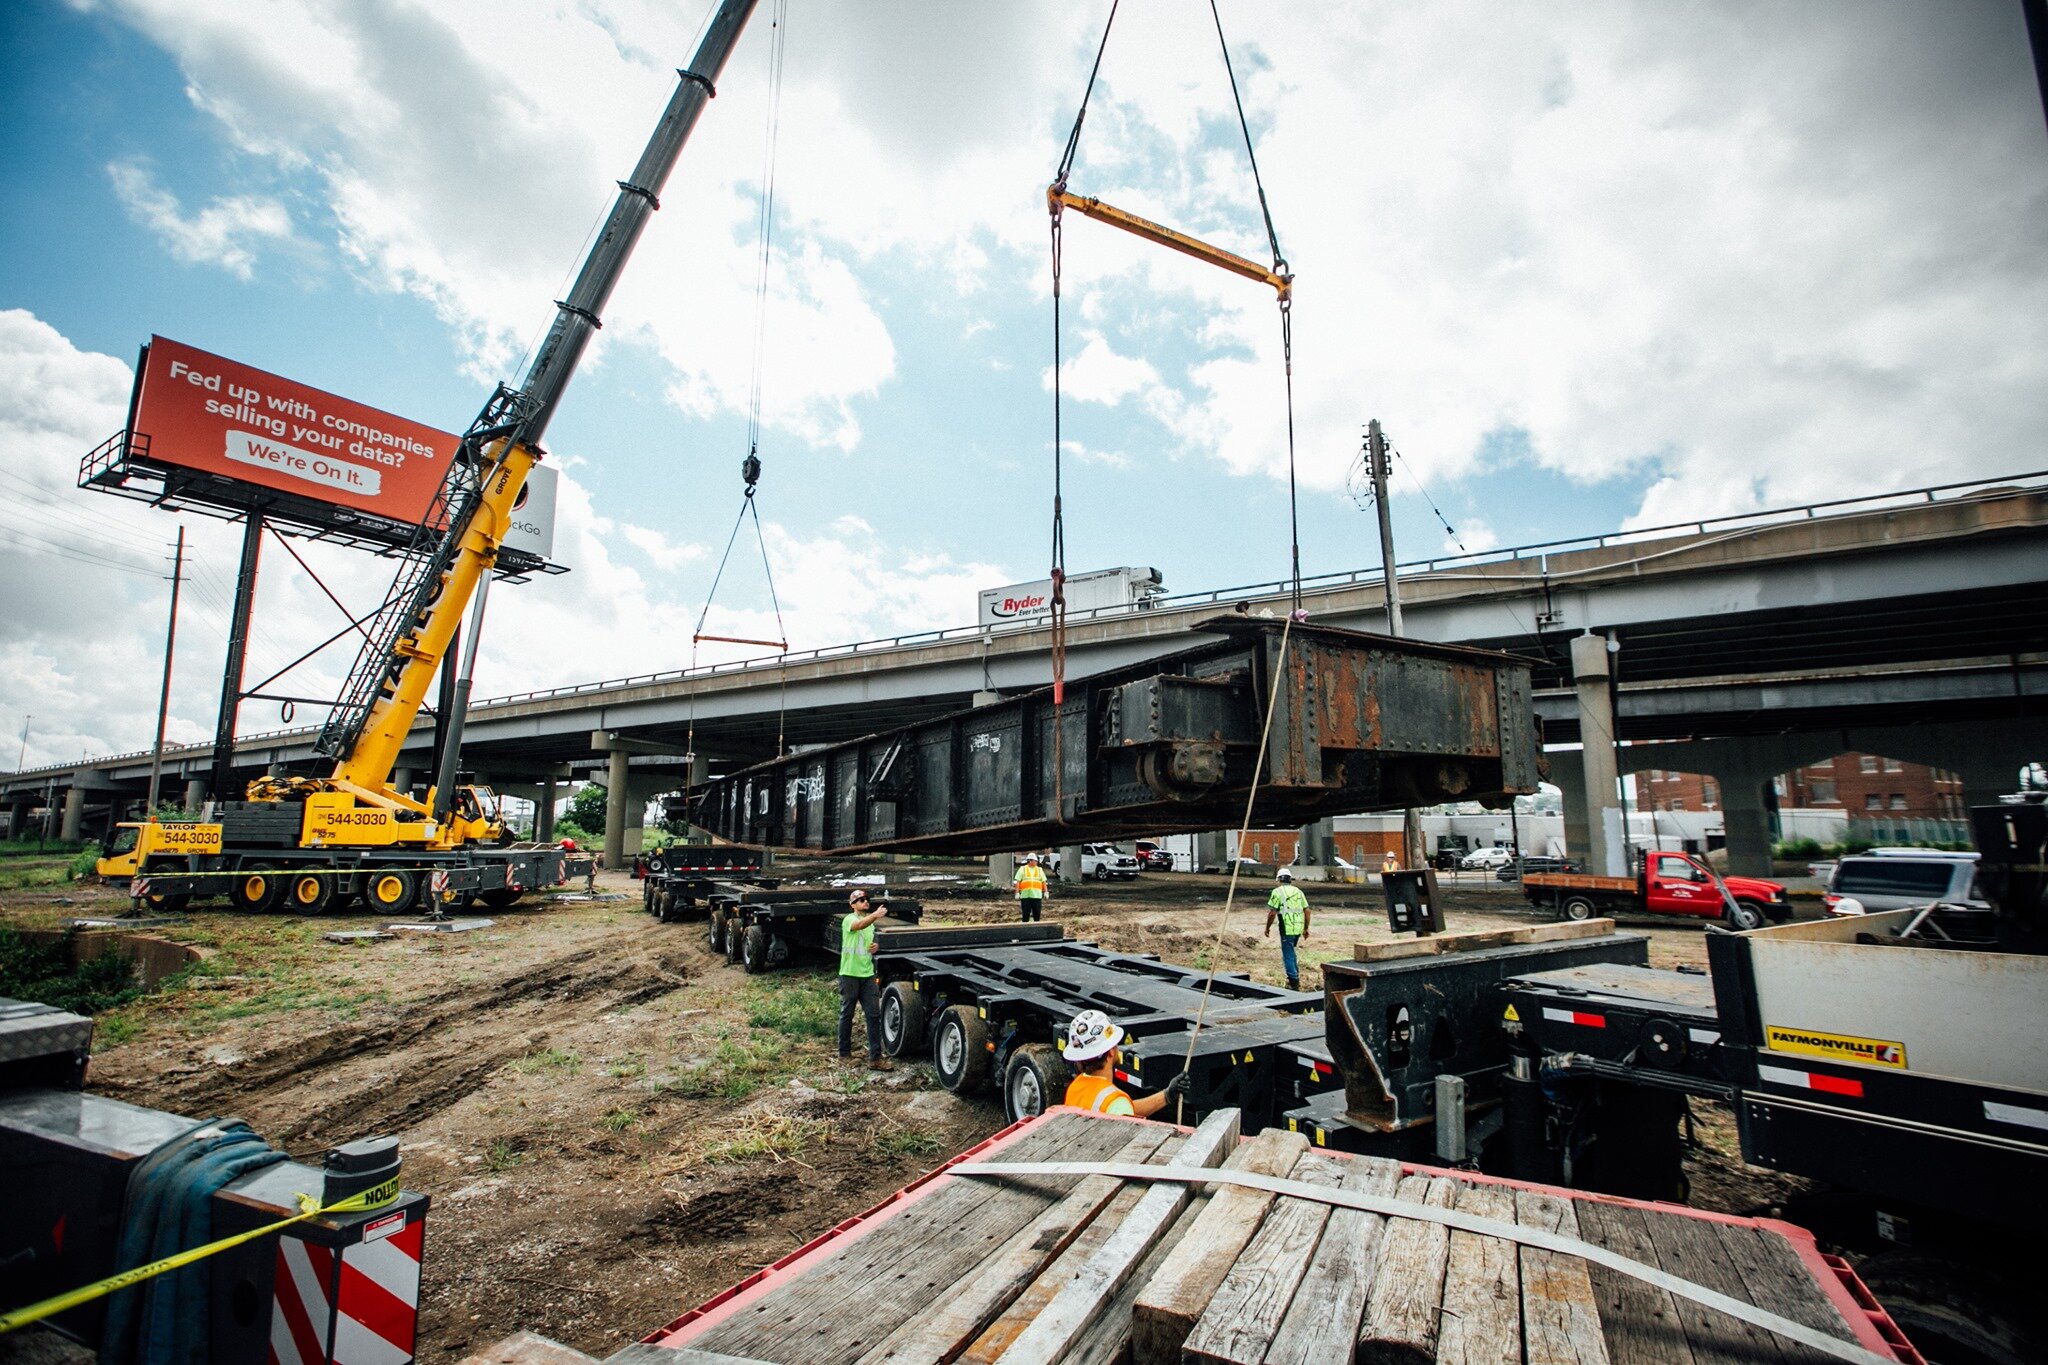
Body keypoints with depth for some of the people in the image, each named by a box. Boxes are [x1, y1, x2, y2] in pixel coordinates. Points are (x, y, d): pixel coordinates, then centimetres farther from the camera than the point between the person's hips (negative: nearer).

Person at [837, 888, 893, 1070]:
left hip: (868, 974, 6)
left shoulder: (870, 921, 12)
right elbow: (860, 925, -36)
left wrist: (875, 947, 3)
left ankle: (875, 1058, 4)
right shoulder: (849, 919, -11)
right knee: (847, 1015, 8)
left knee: (874, 1015, 1)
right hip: (850, 974, -6)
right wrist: (875, 915, -55)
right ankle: (844, 1054, 24)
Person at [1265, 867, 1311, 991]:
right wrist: (1306, 928, 18)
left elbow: (1272, 913, -10)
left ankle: (1294, 983, 1)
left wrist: (1267, 927, 2)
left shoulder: (1277, 892, -6)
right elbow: (1307, 910, 10)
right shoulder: (1298, 891, 11)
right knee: (1290, 951, 25)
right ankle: (1295, 976, 28)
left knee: (1288, 955, 2)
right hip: (1298, 928, 6)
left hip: (1287, 928, -6)